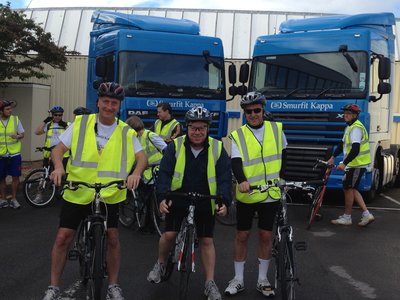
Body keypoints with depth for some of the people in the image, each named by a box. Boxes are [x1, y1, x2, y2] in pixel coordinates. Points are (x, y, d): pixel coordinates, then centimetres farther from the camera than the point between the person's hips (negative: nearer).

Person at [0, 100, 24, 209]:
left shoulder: (16, 119, -3)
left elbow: (22, 134, 3)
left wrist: (17, 136, -18)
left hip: (14, 154, 0)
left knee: (15, 177, 1)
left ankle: (13, 199, 15)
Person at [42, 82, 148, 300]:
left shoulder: (126, 132, -1)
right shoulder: (80, 123, -2)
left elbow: (142, 157, -4)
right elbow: (59, 148, -1)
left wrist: (136, 172, -26)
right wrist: (59, 166, -22)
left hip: (109, 195, 0)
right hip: (76, 193, 0)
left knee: (112, 238, 2)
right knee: (63, 237, 0)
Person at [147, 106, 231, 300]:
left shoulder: (217, 148, -8)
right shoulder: (175, 146, -8)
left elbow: (225, 177, -11)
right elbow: (164, 173, -13)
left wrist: (224, 201, -25)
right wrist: (162, 197, -27)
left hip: (205, 203, 0)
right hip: (178, 199, 0)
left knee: (206, 240, 4)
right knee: (169, 234, -3)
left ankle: (210, 283, 15)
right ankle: (160, 264, 28)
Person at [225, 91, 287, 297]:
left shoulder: (276, 129, 3)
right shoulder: (238, 135, -4)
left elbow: (285, 156, 15)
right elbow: (236, 162, -17)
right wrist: (242, 181, -35)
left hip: (271, 194, 1)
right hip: (247, 195, -1)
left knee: (266, 235, 8)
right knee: (242, 235, 7)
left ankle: (262, 280, 23)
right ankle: (238, 279, 21)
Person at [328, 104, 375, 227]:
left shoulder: (356, 128, -18)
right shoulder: (350, 127, 16)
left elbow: (355, 149, -27)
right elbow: (343, 144, 25)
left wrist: (344, 163, -29)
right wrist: (333, 157, 24)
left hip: (357, 164, -10)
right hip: (353, 164, 10)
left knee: (348, 189, -1)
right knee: (351, 189, 12)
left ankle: (347, 217, 10)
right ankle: (366, 214, 14)